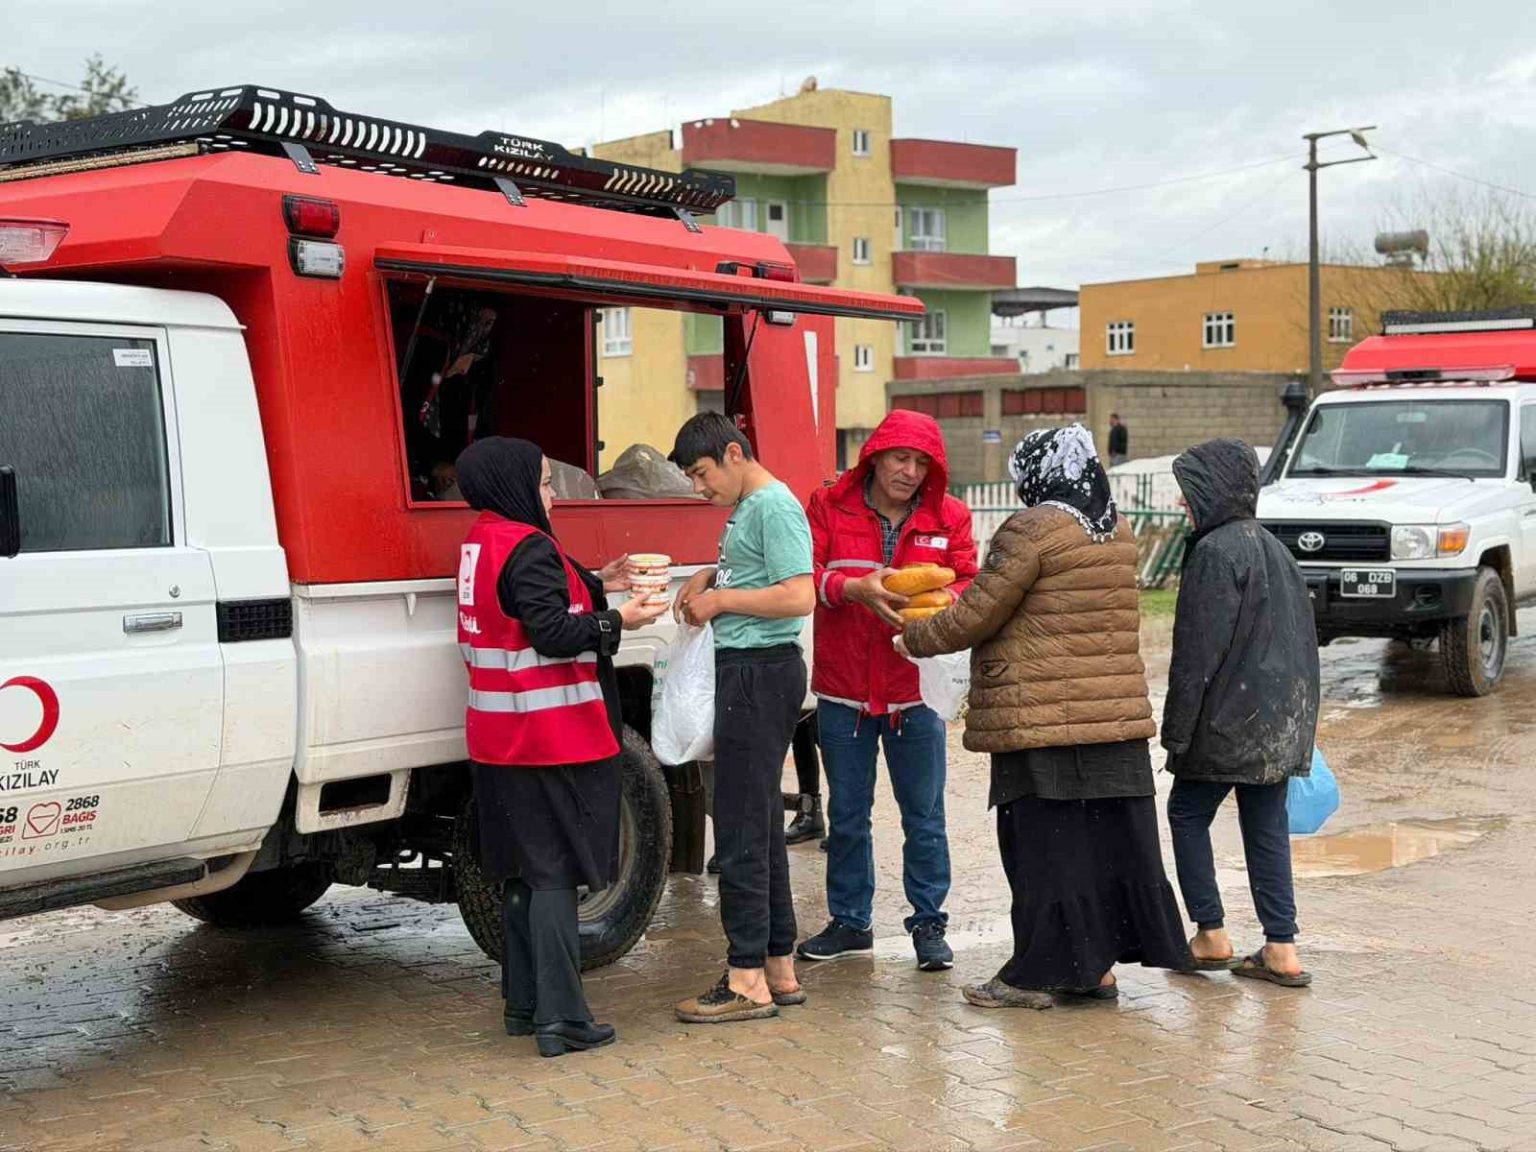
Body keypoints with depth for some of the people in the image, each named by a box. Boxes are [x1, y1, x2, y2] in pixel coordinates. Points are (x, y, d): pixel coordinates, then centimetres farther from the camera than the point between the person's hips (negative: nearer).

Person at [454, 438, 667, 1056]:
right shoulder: (527, 548, -16)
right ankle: (560, 1020, -4)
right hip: (551, 741, -9)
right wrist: (618, 620, -13)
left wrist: (596, 584, 14)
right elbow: (551, 634, -23)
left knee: (524, 872, 15)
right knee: (555, 874, -5)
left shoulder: (482, 542, 11)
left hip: (502, 741, 9)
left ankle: (522, 1005, 22)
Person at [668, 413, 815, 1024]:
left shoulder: (775, 507, -13)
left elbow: (798, 597, -22)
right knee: (760, 825, 13)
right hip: (743, 673, 11)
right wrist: (710, 578, 12)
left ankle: (748, 980, -4)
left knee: (741, 831, -8)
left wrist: (720, 600, -13)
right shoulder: (745, 508, 17)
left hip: (762, 672, -11)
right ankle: (779, 968, 20)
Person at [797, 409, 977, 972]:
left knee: (925, 818, 5)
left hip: (915, 692, 0)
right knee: (847, 817, 12)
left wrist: (942, 600, -23)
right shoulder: (830, 506, -1)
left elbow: (970, 584, -1)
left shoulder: (949, 517, 2)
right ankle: (850, 921, 25)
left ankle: (928, 924, 18)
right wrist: (855, 589, -24)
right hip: (843, 691, 0)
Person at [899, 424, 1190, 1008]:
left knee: (1044, 844, -1)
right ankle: (1099, 966, 19)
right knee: (1110, 839, 11)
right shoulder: (1117, 531, 11)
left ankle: (1037, 974, 5)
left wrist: (914, 638, 7)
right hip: (1117, 716, 7)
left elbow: (977, 614, -10)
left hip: (1042, 718, -7)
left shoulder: (1032, 530, -13)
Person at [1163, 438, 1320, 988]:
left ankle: (1211, 934, 9)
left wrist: (1178, 725, -12)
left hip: (1229, 717, -8)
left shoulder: (1216, 551, -15)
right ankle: (1281, 948, 8)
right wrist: (1297, 713, 22)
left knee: (1187, 813, 8)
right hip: (1282, 717, 8)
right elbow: (1301, 636, 17)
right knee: (1267, 825, 9)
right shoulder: (1272, 547, 12)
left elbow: (1200, 649, -17)